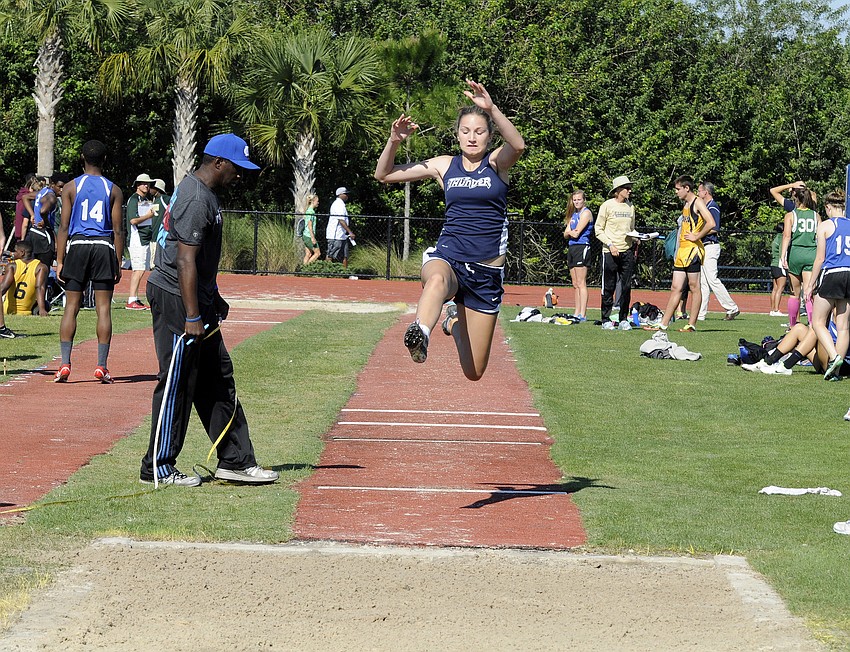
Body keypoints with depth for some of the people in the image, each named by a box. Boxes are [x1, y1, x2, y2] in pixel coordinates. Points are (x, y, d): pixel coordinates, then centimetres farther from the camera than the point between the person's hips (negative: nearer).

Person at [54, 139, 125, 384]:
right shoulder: (114, 190, 4)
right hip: (104, 247, 0)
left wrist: (60, 261, 2)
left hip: (77, 246, 0)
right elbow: (118, 230, 1)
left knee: (71, 307, 4)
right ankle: (101, 366, -1)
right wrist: (118, 264, 6)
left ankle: (65, 364, -4)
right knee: (103, 309, 2)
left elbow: (64, 227, -1)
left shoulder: (71, 187, 3)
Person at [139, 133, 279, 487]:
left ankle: (235, 461, 17)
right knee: (177, 384, -4)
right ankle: (158, 468, 4)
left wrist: (213, 299, 26)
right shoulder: (196, 199, -19)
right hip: (175, 299, -11)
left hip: (198, 300, 11)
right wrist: (192, 317, -25)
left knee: (218, 380, 12)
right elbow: (186, 261, -24)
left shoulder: (203, 192, 14)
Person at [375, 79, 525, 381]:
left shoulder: (497, 162, 0)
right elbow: (383, 175, 12)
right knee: (437, 279, -43)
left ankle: (455, 321, 42)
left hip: (487, 271, 0)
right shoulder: (444, 165, 8)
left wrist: (491, 108, -38)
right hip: (448, 256, 0)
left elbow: (518, 145, -25)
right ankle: (420, 333, -72)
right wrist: (394, 141, -6)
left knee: (474, 372, 8)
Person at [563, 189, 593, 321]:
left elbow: (576, 233, -13)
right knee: (575, 284, 8)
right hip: (572, 248, 9)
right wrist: (570, 232, -6)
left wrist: (570, 231, 7)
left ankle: (583, 315, -13)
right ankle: (577, 313, 10)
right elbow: (566, 234, 16)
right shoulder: (574, 214, 20)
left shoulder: (586, 213, -6)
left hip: (582, 247, -9)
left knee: (581, 283, -11)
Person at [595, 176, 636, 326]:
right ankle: (605, 318, 6)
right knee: (609, 287, -1)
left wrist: (635, 241, 4)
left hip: (627, 251, 5)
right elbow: (598, 229, -2)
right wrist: (610, 245, -13)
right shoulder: (607, 205, -3)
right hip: (610, 251, -4)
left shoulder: (630, 206, 13)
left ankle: (623, 318, 9)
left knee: (626, 287, 3)